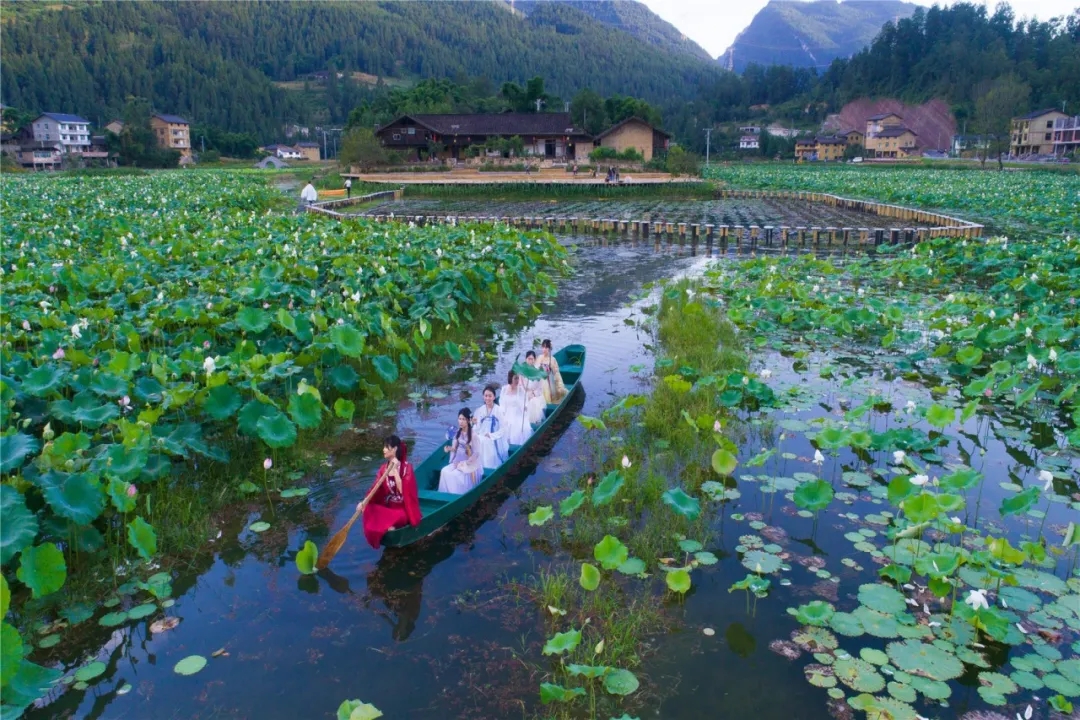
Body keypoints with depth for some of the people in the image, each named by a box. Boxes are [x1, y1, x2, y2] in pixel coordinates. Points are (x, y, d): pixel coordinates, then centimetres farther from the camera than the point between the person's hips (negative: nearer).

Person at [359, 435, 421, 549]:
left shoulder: (406, 467, -9)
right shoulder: (384, 468, 5)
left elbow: (403, 490, -20)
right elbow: (375, 489, -2)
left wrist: (395, 470, -21)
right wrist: (364, 502, -19)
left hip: (402, 509, -5)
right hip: (386, 506, 5)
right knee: (369, 511, -25)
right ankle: (388, 528, -15)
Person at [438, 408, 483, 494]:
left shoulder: (473, 434, -16)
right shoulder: (458, 432, 2)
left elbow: (476, 453, -15)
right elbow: (455, 447, 7)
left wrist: (465, 463, -17)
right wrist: (450, 448, -15)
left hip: (470, 463, -6)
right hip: (458, 460, 6)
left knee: (455, 474, -25)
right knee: (445, 471, -16)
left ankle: (458, 496, -6)